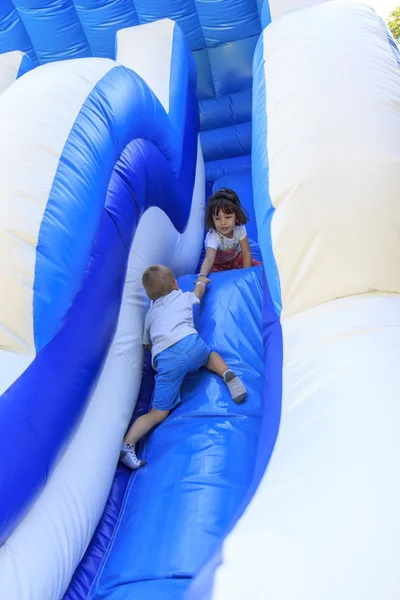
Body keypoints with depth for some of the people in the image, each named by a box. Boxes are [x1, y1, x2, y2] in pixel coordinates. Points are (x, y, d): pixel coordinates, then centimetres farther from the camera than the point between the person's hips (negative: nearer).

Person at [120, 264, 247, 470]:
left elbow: (148, 345, 34)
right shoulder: (184, 297, 27)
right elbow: (199, 290, 50)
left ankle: (127, 444, -14)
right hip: (189, 343, -1)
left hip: (164, 360, 1)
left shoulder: (150, 313, 31)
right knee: (209, 354, 34)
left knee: (158, 413, 6)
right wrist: (201, 280, 71)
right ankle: (227, 373, 4)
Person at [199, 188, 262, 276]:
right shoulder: (213, 237, -40)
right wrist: (202, 276, -77)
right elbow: (209, 258, -58)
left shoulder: (239, 228, -28)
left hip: (236, 257, 3)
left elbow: (246, 254, -21)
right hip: (218, 264, -3)